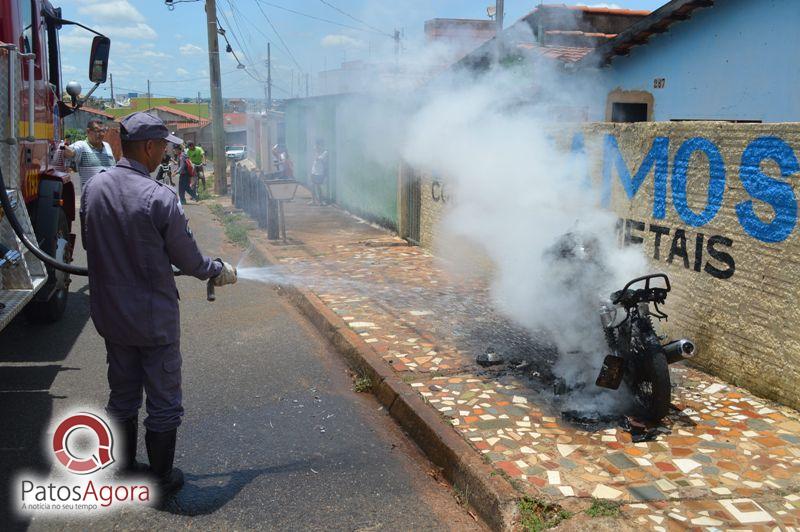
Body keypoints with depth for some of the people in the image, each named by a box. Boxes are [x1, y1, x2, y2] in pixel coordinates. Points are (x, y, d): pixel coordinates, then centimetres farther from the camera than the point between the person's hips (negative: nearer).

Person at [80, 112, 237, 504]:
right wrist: (219, 271, 6)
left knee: (122, 396, 20)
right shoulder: (159, 197, -21)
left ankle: (124, 471, 34)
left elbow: (90, 245, 9)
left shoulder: (93, 188, -3)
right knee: (163, 402, 9)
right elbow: (187, 258, -13)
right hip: (155, 317, -6)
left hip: (111, 313, 6)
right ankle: (161, 481, 21)